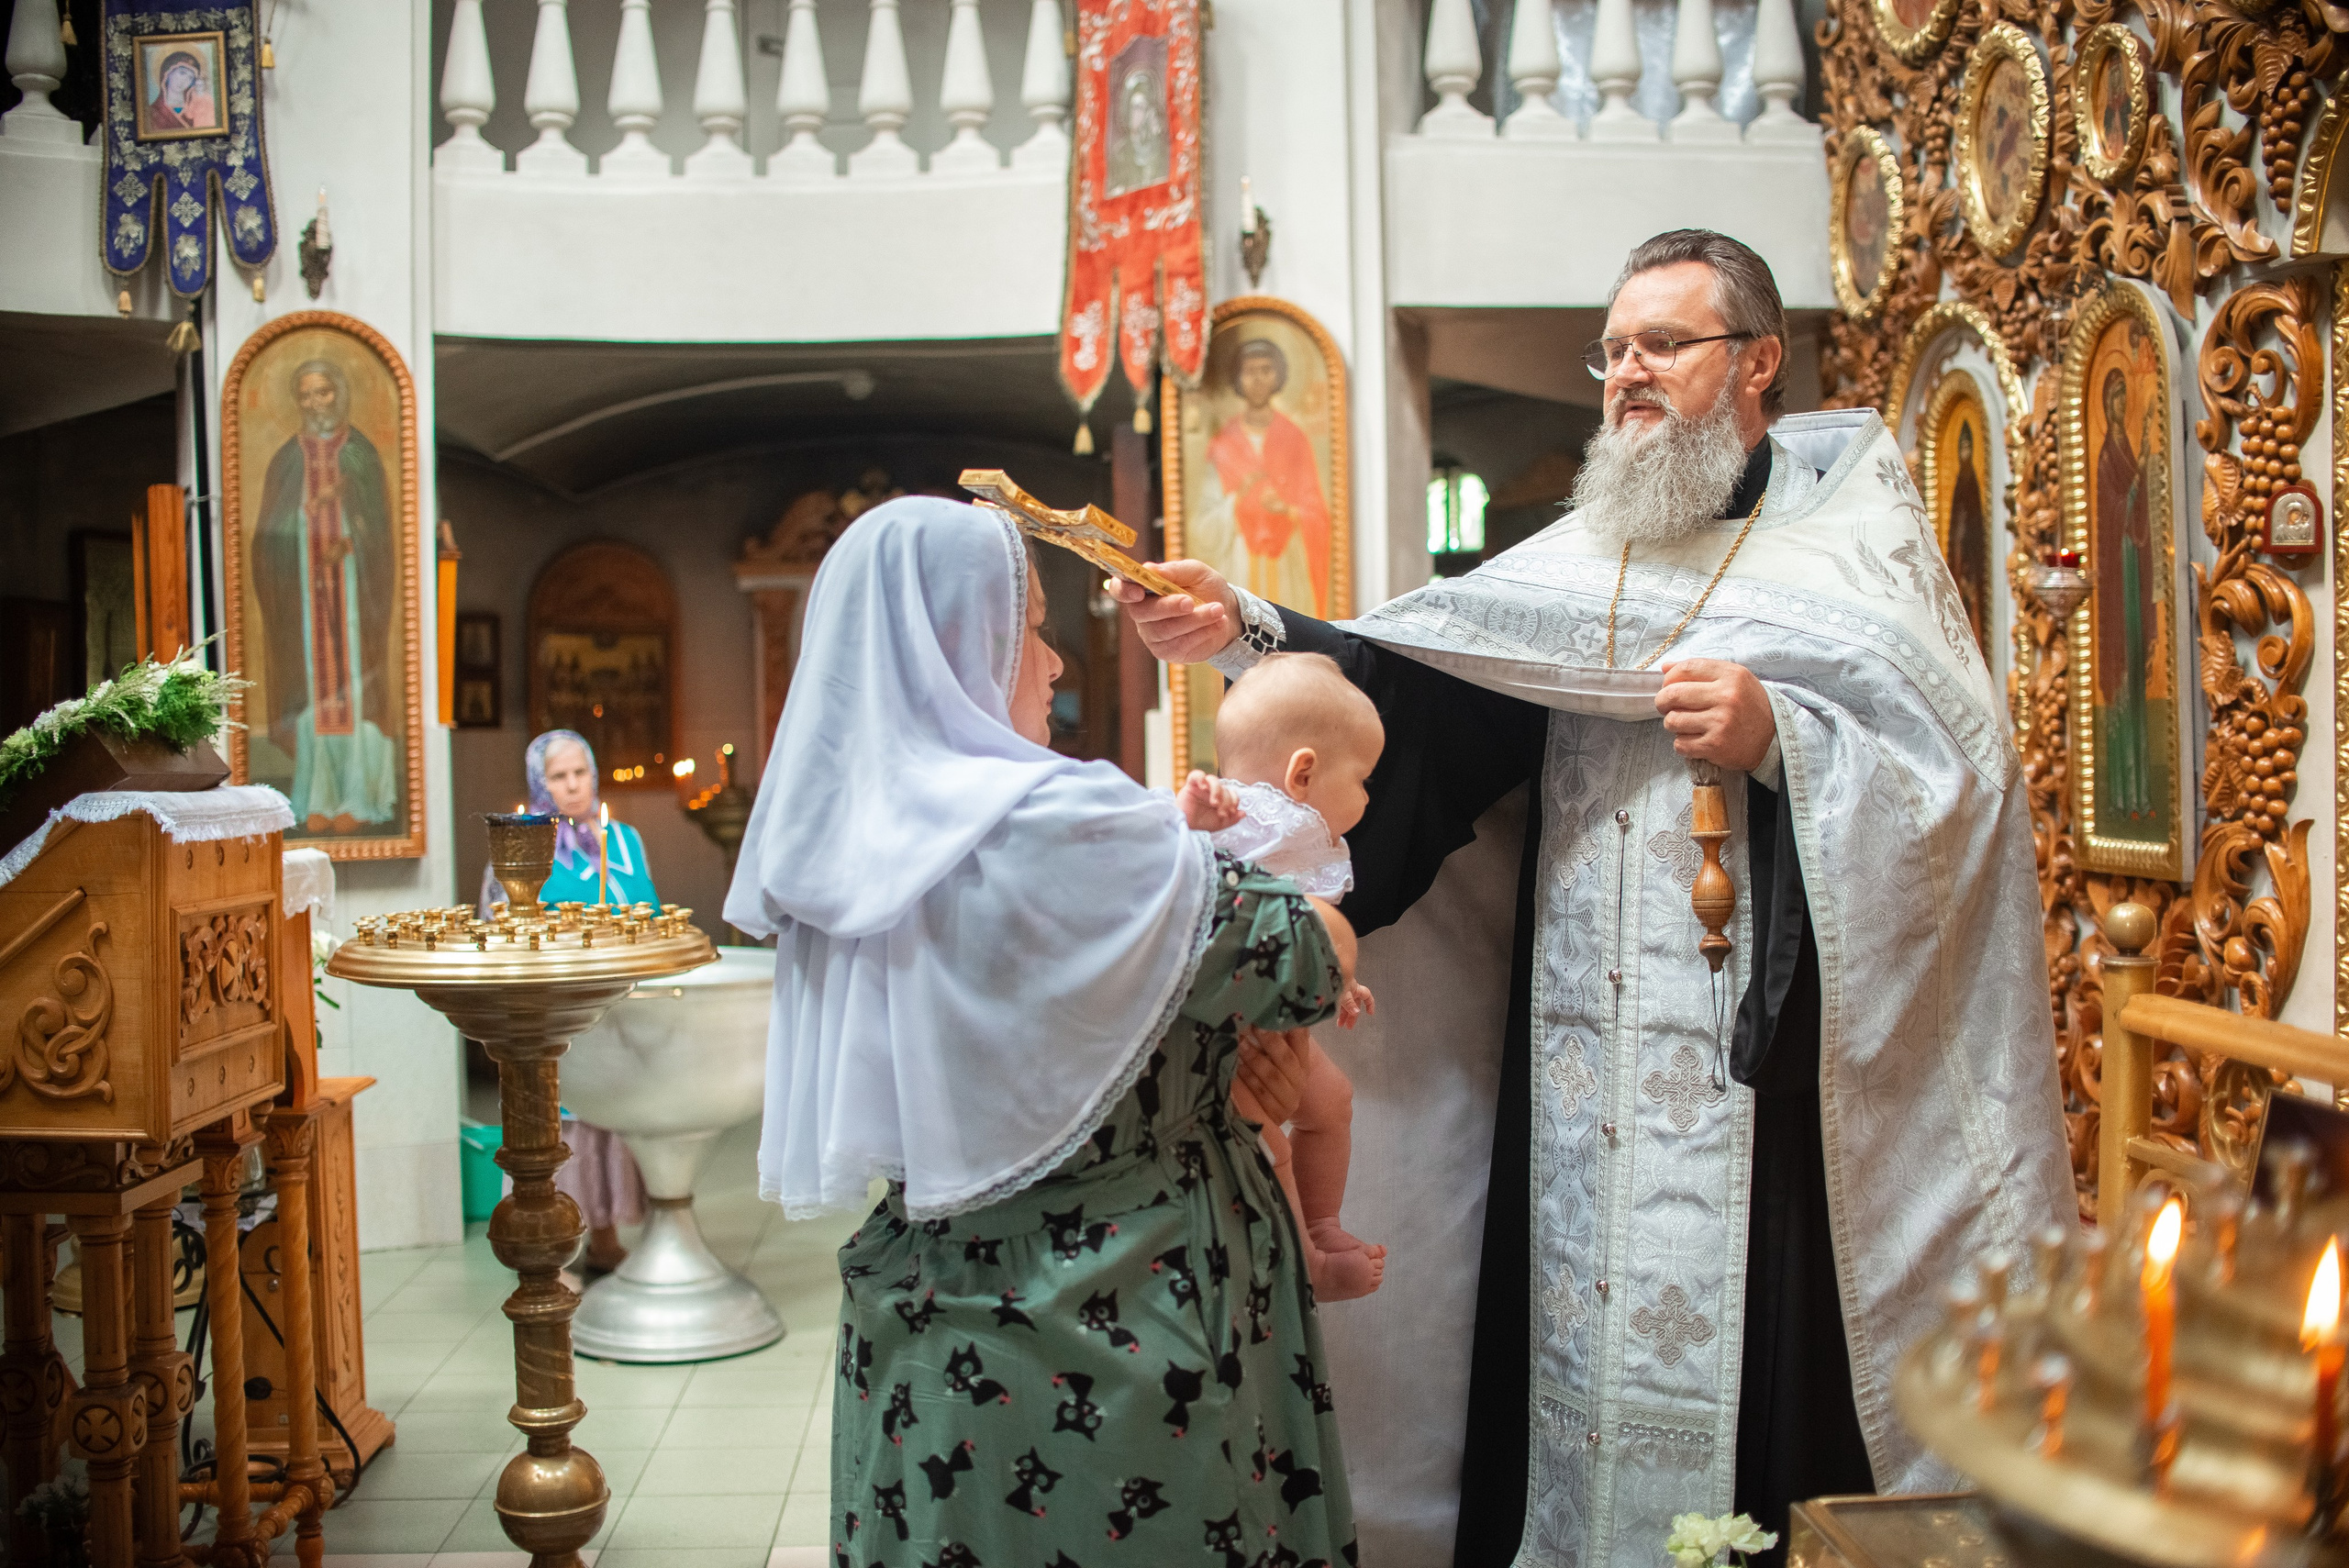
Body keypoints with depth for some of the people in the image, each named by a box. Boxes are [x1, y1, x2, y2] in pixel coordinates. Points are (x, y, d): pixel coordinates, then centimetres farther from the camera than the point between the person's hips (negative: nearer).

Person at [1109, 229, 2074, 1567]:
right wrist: (1245, 633, -11)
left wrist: (1781, 737, -18)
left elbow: (1966, 779, -7)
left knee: (1754, 1379, -3)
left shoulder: (1852, 539, 2)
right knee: (1573, 1352, 8)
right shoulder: (1578, 565, 14)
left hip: (1761, 1071, -4)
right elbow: (1406, 689, 2)